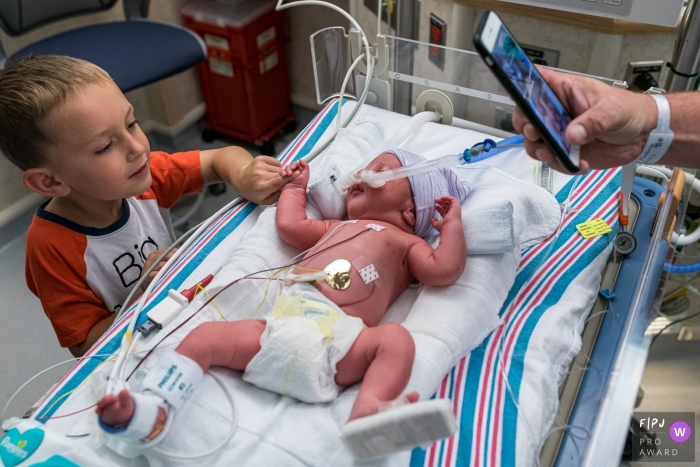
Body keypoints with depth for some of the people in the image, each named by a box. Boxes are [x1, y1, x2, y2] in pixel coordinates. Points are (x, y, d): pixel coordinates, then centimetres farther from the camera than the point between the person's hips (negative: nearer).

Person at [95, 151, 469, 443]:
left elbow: (443, 270, 7)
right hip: (280, 321, 5)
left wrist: (452, 224, 14)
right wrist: (295, 187, 51)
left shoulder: (405, 242, 22)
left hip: (339, 335, -4)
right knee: (204, 336, -9)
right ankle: (151, 409, -20)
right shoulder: (337, 227, 38)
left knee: (397, 338, -32)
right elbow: (289, 224, 39)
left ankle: (367, 409, -51)